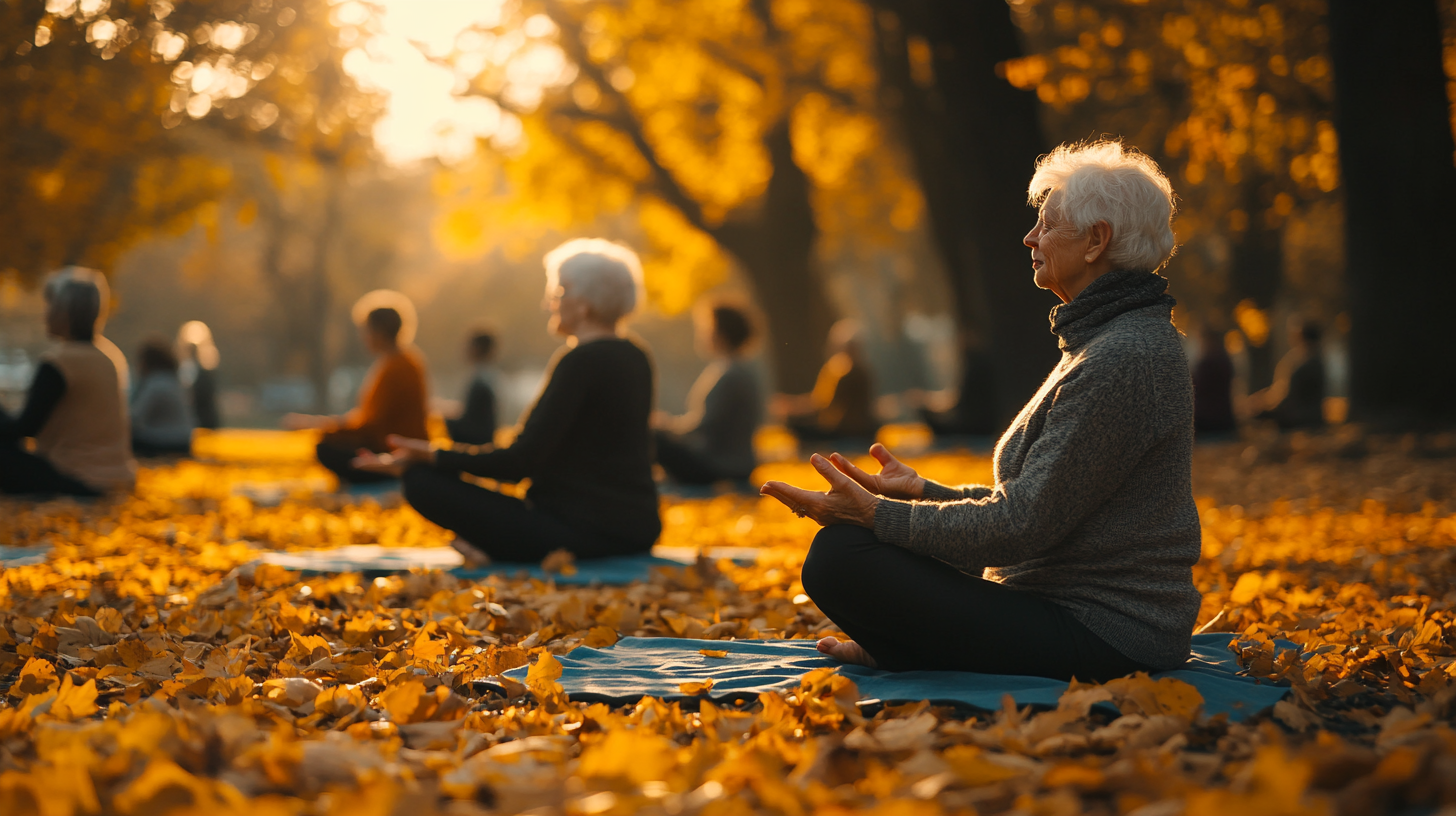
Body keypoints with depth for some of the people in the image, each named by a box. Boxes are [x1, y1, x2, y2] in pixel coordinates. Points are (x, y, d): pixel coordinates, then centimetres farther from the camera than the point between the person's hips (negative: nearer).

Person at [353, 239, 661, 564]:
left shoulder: (581, 360, -15)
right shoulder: (636, 358, 11)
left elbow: (523, 460, -19)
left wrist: (432, 456, -12)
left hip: (585, 533, -9)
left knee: (423, 481, -11)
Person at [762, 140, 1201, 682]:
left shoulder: (1122, 361, -20)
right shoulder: (1105, 343, 14)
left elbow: (1022, 526, -23)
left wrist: (877, 514, -17)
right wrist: (923, 492, 12)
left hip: (1102, 633, -11)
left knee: (840, 557, -21)